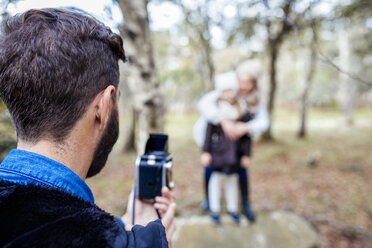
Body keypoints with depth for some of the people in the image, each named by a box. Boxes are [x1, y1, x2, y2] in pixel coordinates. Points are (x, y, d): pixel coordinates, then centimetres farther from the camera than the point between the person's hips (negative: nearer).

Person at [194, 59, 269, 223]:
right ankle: (208, 199, 30)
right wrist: (224, 121, -55)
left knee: (242, 169, 0)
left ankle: (246, 204, 23)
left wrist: (246, 127, -49)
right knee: (209, 169, 3)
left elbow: (263, 122, -28)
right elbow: (204, 104, -44)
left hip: (234, 138, 3)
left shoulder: (257, 100, -19)